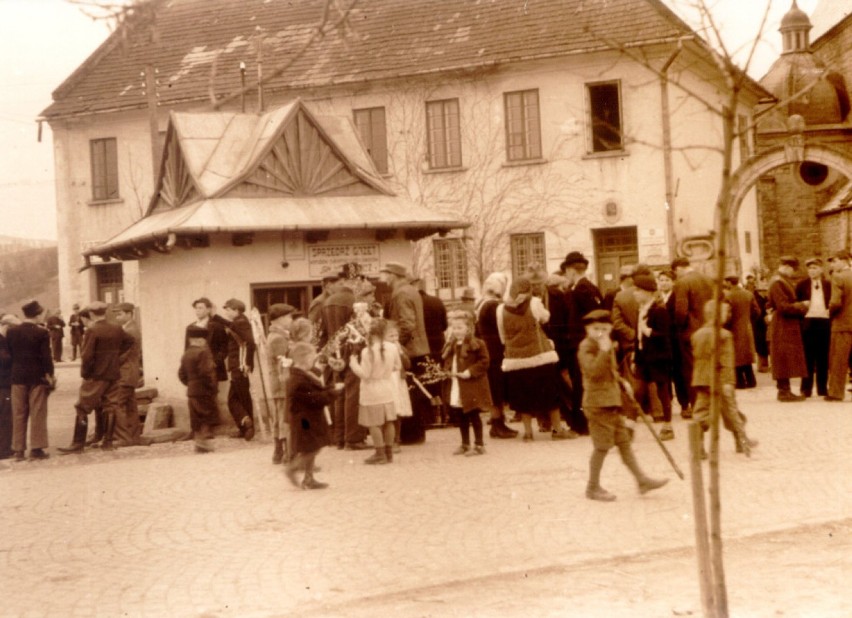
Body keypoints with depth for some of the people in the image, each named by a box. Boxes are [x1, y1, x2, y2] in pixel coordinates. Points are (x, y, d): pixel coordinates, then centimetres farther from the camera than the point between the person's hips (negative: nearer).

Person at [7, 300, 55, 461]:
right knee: (38, 414, 3)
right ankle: (36, 448, 2)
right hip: (37, 377, -4)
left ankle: (18, 449, 9)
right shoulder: (41, 333, -11)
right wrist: (50, 375, -4)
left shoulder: (12, 332, 2)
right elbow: (46, 356, -12)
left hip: (18, 377, 4)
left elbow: (10, 353, 6)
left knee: (18, 414, 9)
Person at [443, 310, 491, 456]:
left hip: (471, 387, -7)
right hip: (455, 388, 7)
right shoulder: (450, 346, 13)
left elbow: (484, 362, -13)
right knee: (460, 417, 12)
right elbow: (447, 362, 21)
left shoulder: (477, 344, -11)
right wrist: (446, 371, 0)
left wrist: (470, 372, -21)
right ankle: (465, 444, 22)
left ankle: (479, 445, 6)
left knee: (473, 415, -2)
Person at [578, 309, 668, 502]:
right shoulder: (586, 347, -14)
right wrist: (604, 350, -31)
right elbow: (594, 371, -29)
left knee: (624, 442, 13)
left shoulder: (608, 346, 14)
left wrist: (622, 382, 14)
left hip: (612, 401, 9)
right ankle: (593, 487, 8)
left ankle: (642, 480, 18)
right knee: (602, 446, -3)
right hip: (597, 401, -9)